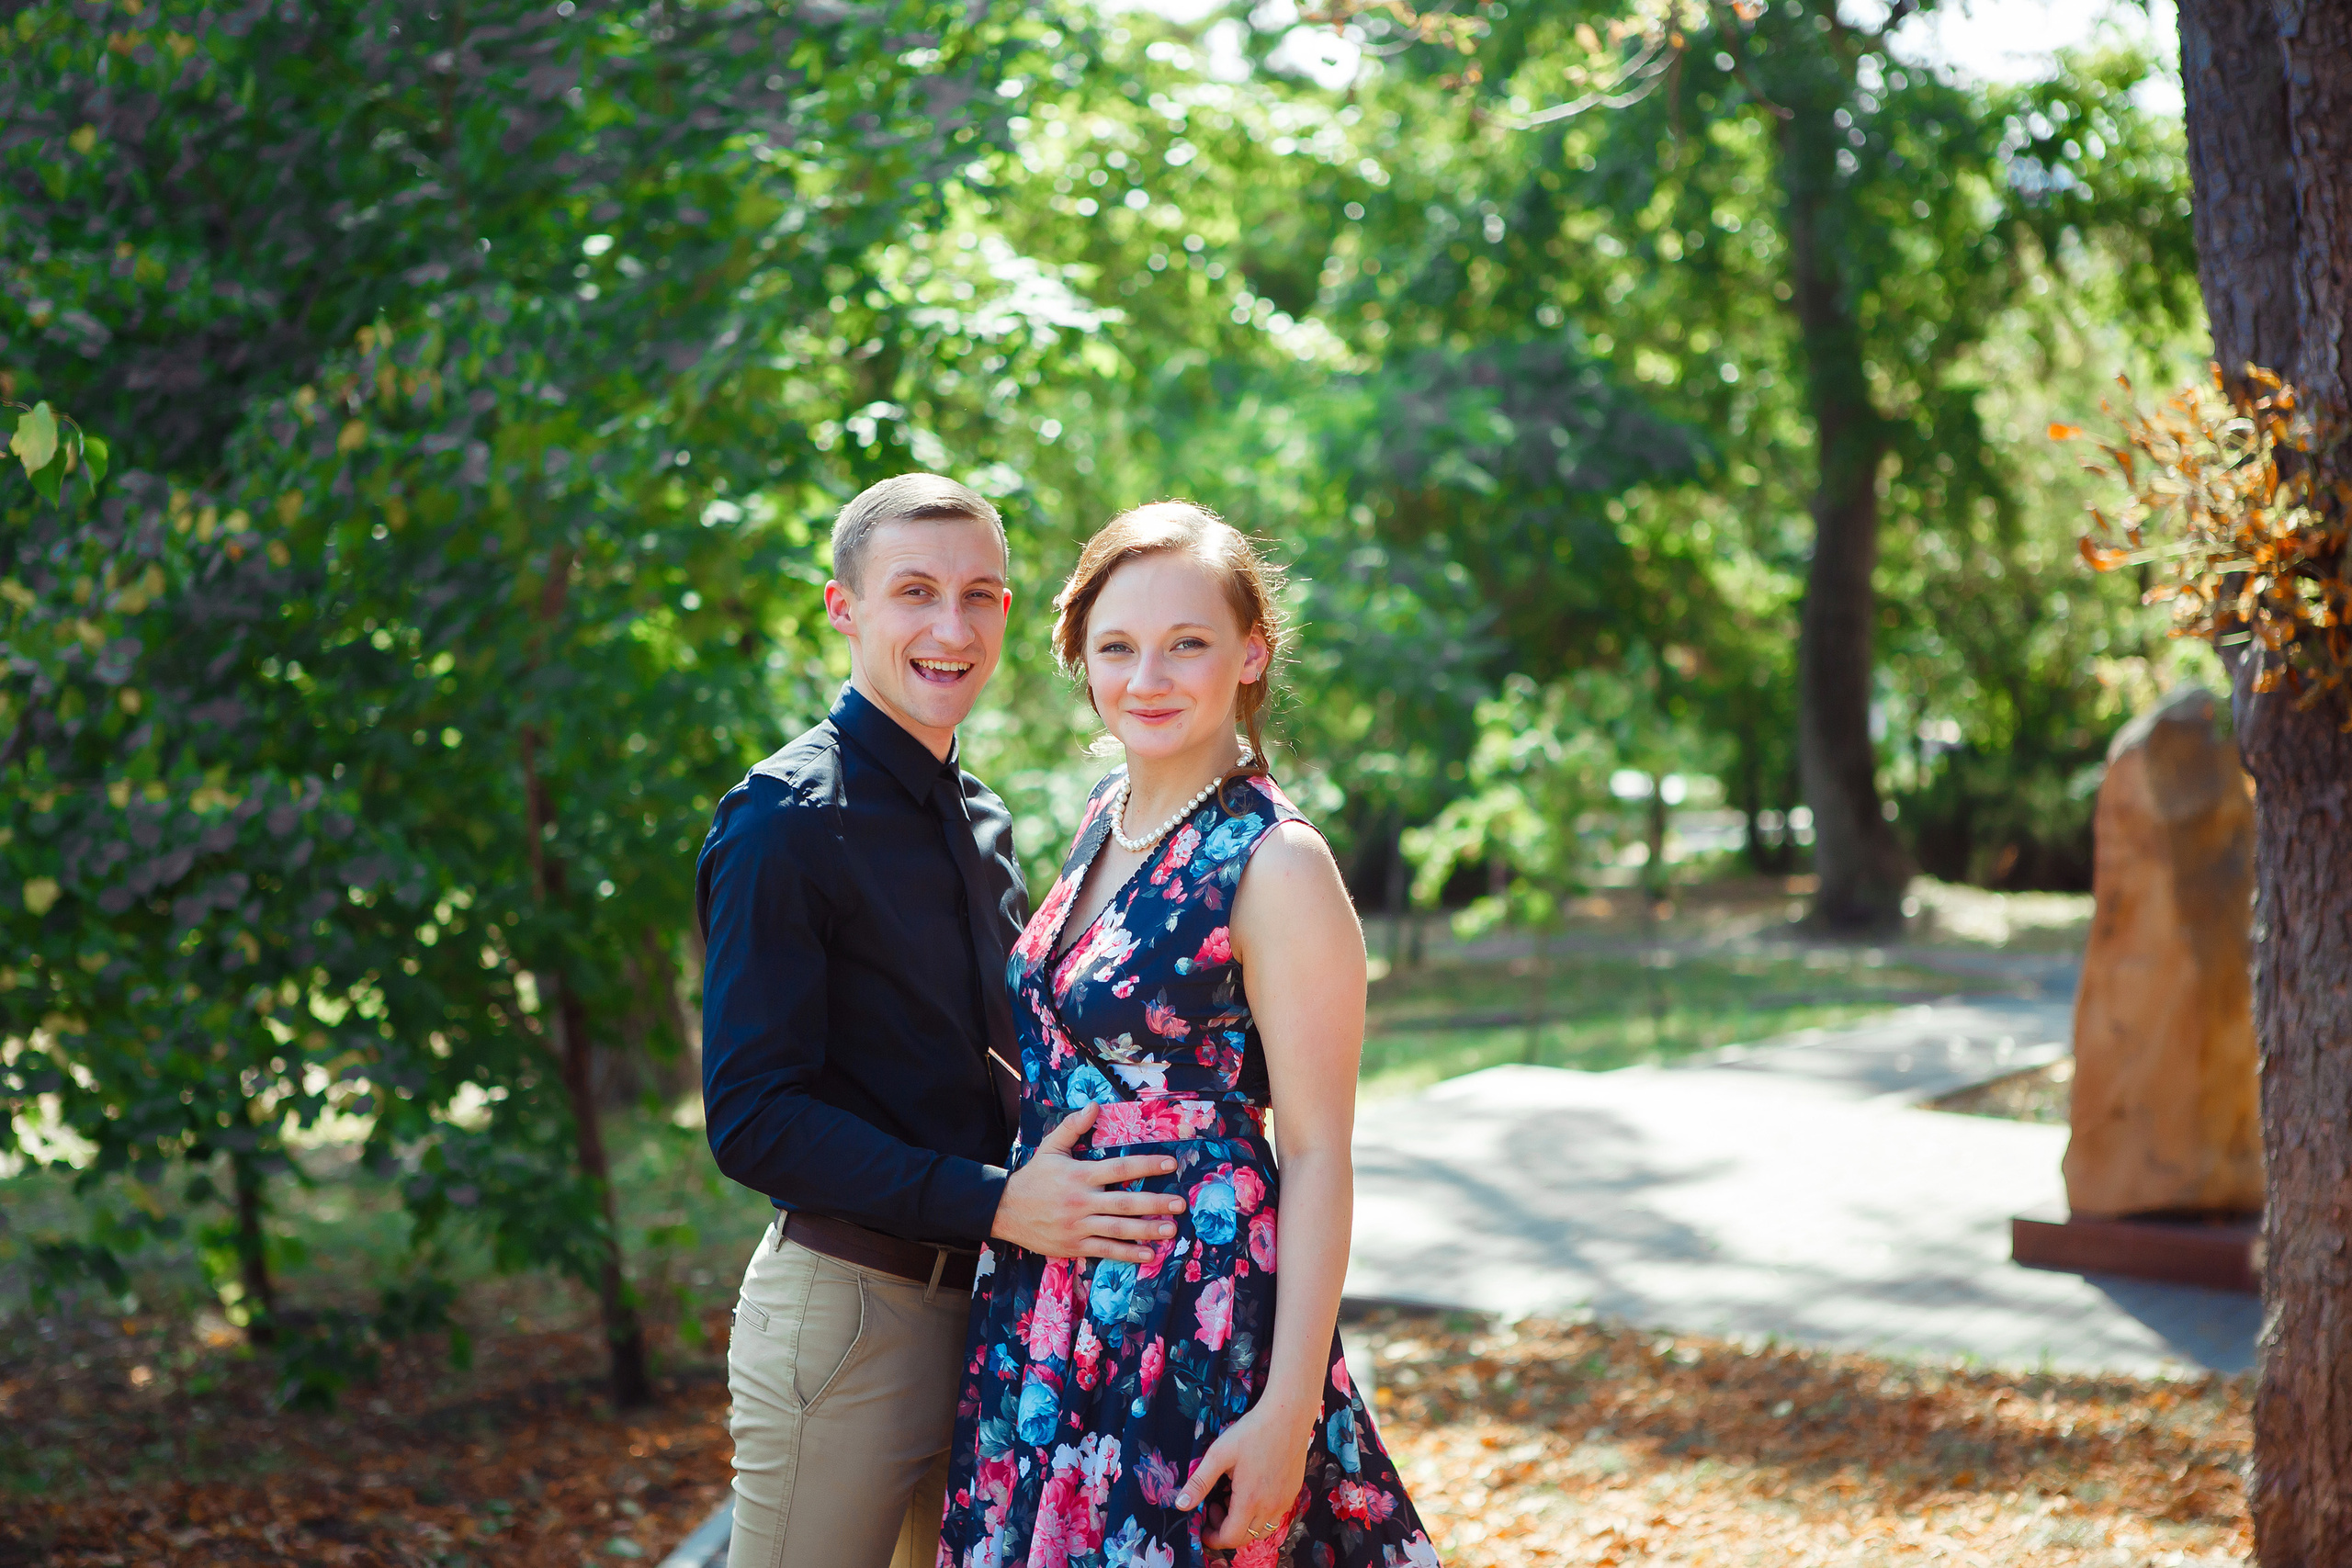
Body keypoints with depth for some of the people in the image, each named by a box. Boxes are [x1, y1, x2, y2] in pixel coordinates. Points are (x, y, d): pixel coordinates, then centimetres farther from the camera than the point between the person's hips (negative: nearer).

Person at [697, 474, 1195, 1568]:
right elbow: (752, 1118, -17)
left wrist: (1059, 1185, 2)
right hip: (841, 1307, -7)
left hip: (976, 1303, 7)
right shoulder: (786, 820, -12)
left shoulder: (983, 823, 13)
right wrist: (997, 1203, -21)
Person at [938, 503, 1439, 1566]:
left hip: (1197, 1312, -7)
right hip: (1050, 1303, 8)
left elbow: (1318, 1155, -15)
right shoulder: (1108, 813, 8)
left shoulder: (1275, 864, -15)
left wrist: (1289, 1411, -18)